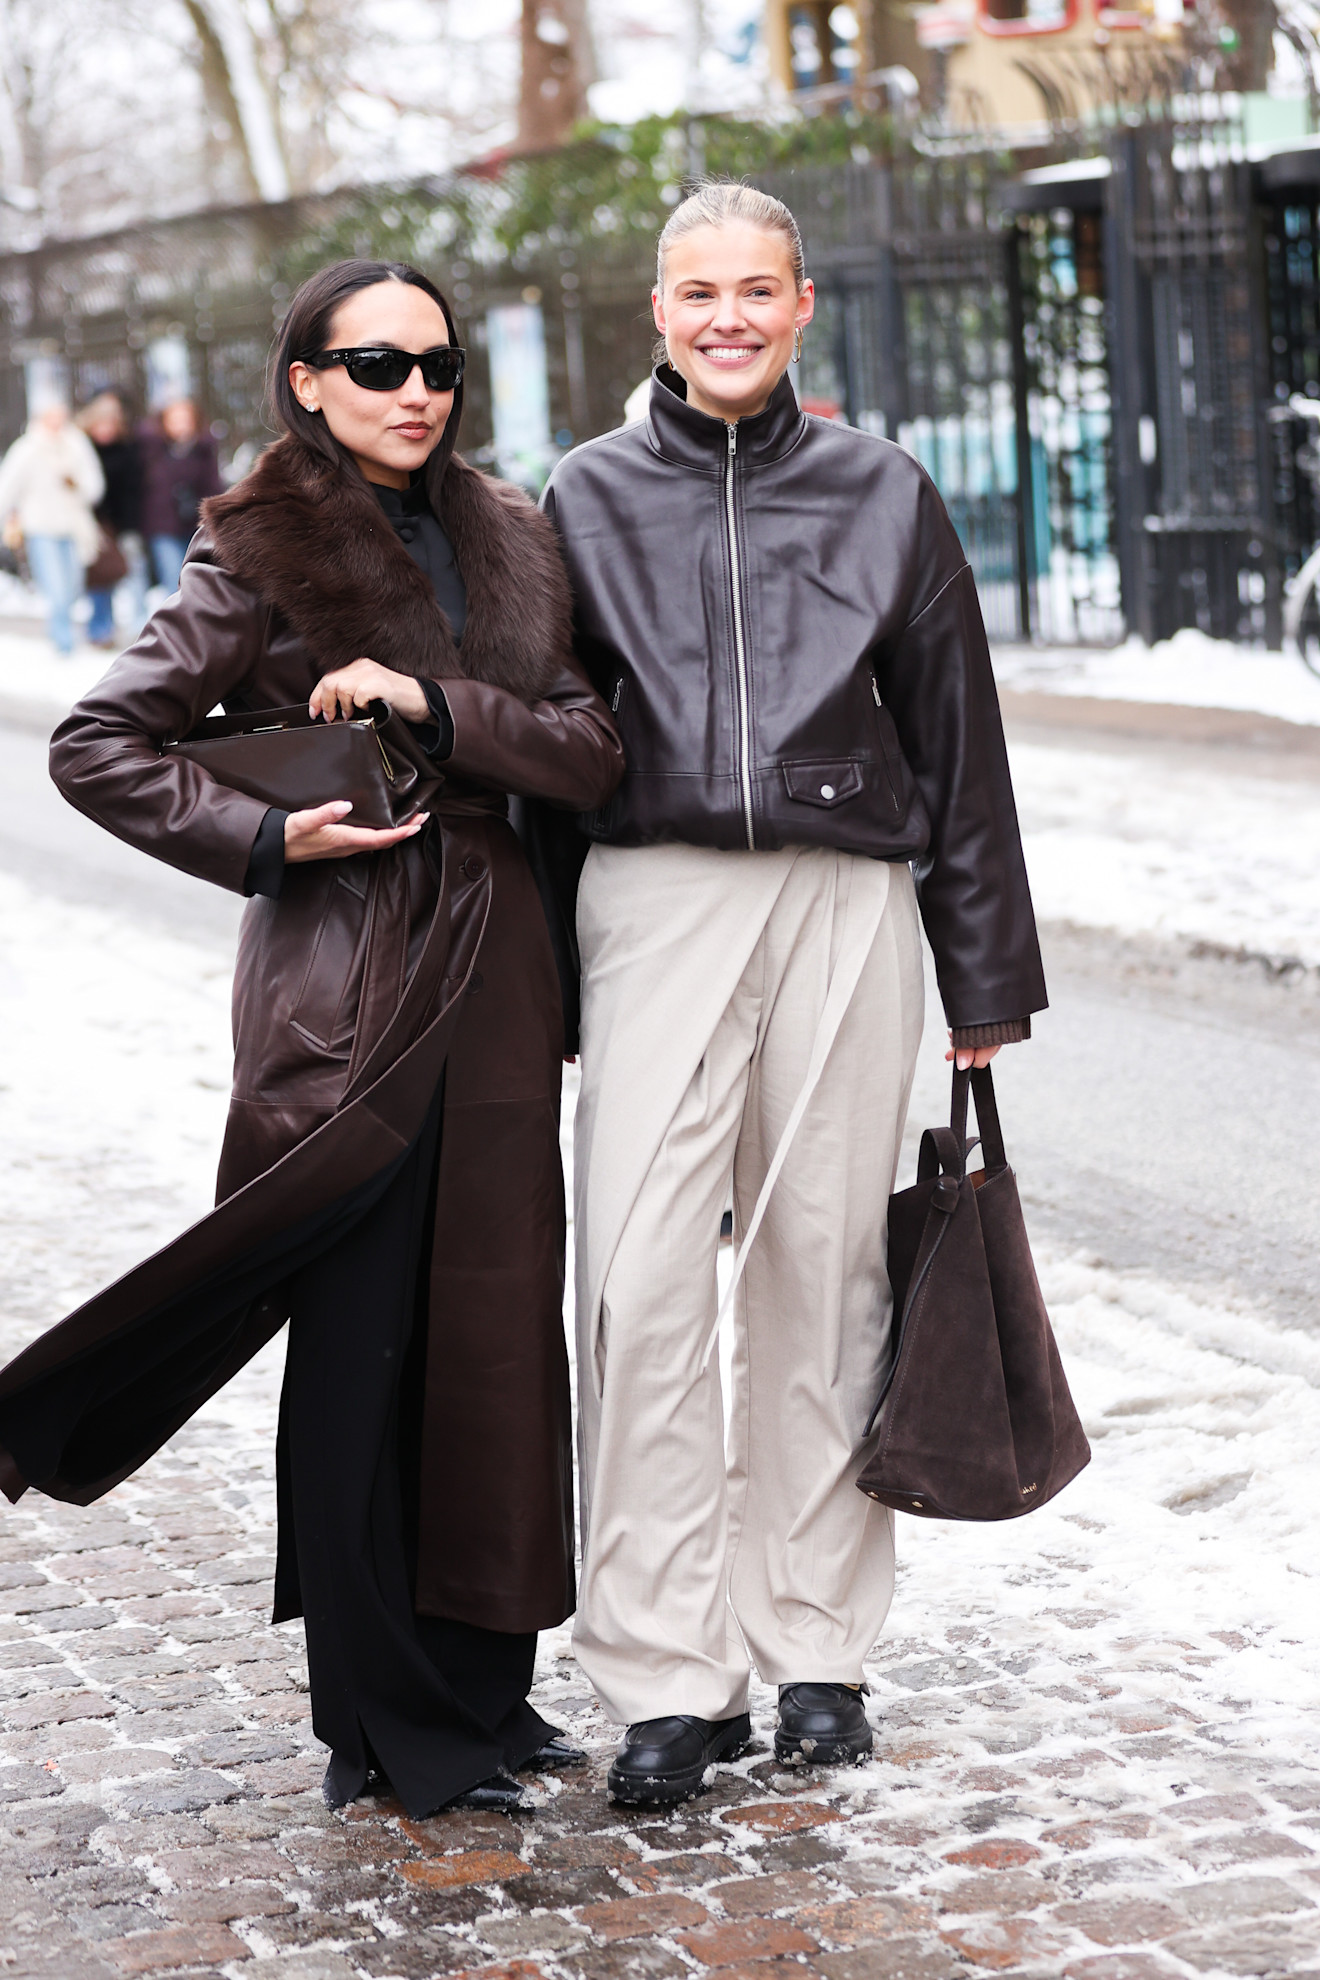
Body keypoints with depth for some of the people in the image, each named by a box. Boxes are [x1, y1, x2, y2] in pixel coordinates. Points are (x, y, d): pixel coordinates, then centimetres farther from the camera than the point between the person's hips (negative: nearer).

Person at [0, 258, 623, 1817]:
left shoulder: (504, 544, 11)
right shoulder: (263, 552, -4)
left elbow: (593, 753, 1)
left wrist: (437, 703, -12)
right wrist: (267, 838, -11)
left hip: (495, 970, 5)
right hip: (346, 978, -5)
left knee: (493, 1331, 8)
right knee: (362, 1341, -2)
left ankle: (477, 1686, 21)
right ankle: (386, 1723, 9)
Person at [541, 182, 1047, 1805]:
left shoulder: (881, 496, 9)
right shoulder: (589, 499, 9)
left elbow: (956, 743, 10)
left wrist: (985, 982, 9)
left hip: (845, 908, 0)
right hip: (655, 901, 0)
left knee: (821, 1274, 4)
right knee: (639, 1278, -9)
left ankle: (815, 1646, 17)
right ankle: (664, 1672, -2)